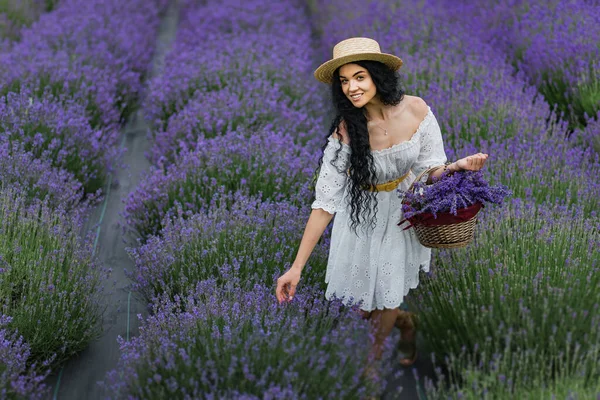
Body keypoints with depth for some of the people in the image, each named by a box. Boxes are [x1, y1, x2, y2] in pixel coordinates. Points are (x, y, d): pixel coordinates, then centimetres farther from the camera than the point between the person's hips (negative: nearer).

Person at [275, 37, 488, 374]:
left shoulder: (415, 109, -21)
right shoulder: (346, 131, -26)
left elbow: (430, 168, -8)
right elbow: (325, 201, -25)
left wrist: (457, 166, -33)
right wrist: (297, 268, -28)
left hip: (403, 213, 1)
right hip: (363, 216, 0)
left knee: (386, 302, 5)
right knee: (364, 308, 10)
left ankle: (374, 357, 36)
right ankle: (406, 322, 44)